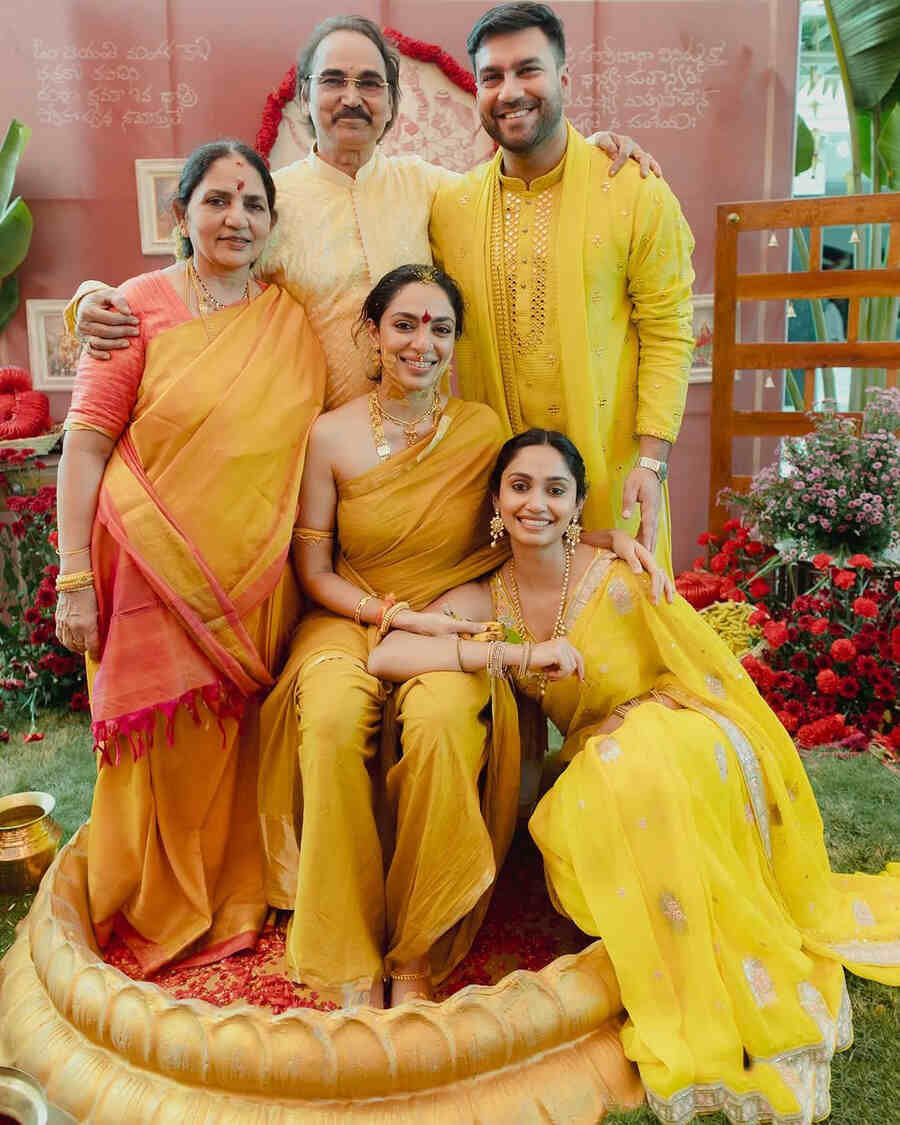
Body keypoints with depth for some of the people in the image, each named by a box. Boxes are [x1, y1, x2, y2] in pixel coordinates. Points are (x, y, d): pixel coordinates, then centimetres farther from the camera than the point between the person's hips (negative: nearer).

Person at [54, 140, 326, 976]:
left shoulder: (293, 319, 8)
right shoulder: (140, 305, -2)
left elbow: (323, 445, 12)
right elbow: (85, 443, -5)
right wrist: (74, 579, -10)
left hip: (257, 578, 3)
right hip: (155, 567, -2)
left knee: (243, 743, 9)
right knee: (166, 744, 5)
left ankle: (236, 902, 31)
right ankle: (161, 914, 28)